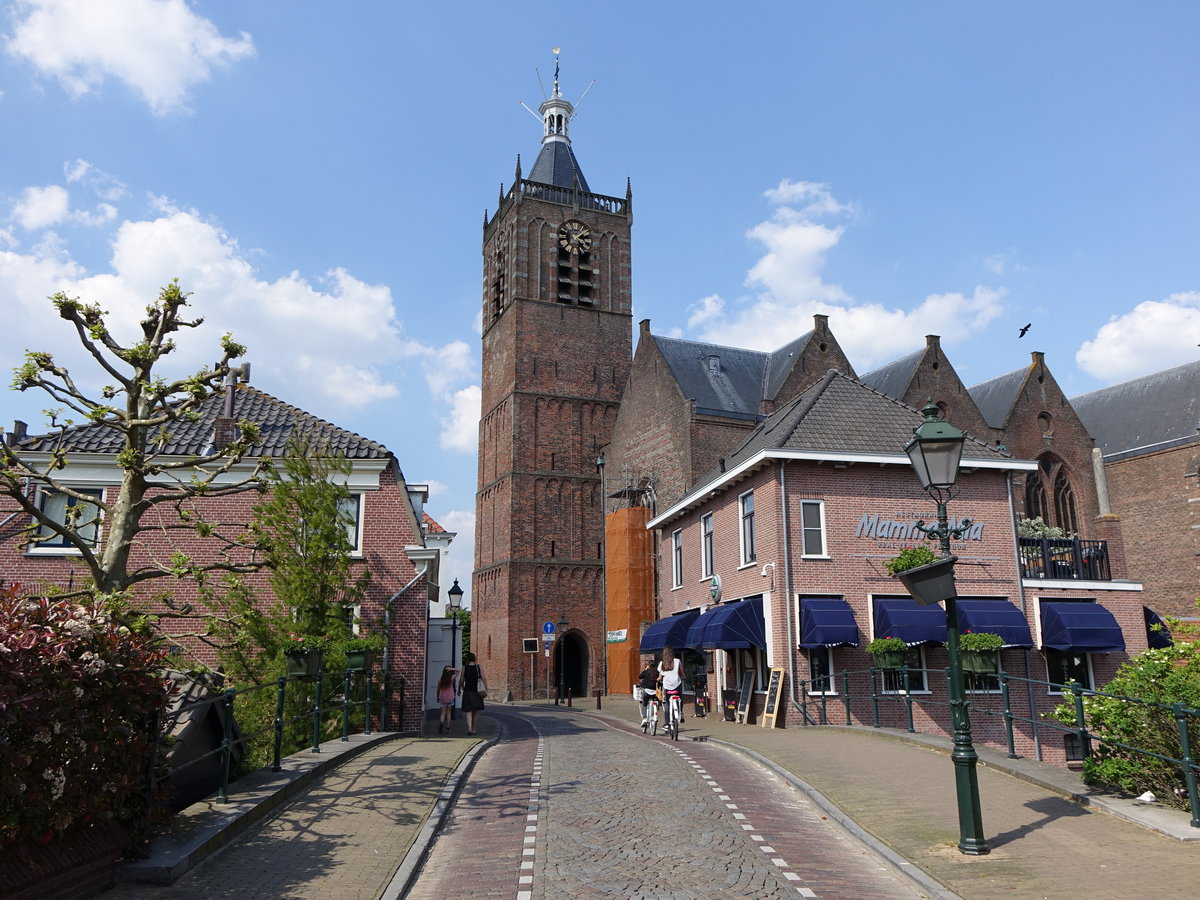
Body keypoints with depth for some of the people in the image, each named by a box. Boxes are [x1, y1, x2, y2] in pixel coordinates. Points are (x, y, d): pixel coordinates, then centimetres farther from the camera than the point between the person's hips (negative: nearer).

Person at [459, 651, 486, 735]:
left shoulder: (464, 668, -2)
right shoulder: (479, 667, 1)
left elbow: (461, 680, -1)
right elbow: (483, 679, -5)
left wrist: (459, 690, 13)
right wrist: (486, 689, -4)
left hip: (467, 691, -2)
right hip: (477, 691, 2)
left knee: (469, 711, -1)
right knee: (475, 711, 16)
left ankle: (469, 729, -17)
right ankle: (473, 729, 22)